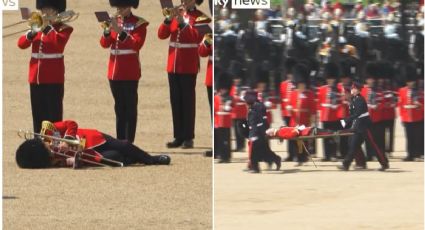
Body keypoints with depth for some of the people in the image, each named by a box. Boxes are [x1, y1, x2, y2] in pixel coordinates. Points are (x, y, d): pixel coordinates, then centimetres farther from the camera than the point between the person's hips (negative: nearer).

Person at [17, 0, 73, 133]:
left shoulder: (64, 28, -2)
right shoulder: (37, 26, 14)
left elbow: (59, 43, -23)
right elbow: (21, 44, 3)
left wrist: (47, 27, -21)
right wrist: (33, 32, -14)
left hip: (53, 79, -6)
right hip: (35, 78, 6)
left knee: (53, 117, -6)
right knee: (38, 115, 8)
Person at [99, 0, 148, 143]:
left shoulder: (139, 23, -4)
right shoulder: (114, 21, 11)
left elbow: (137, 44, -16)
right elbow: (105, 44, 6)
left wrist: (120, 31, -24)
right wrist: (107, 31, -14)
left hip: (130, 72, -5)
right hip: (114, 71, 5)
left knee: (130, 107, -4)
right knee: (119, 107, 10)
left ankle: (129, 141, -4)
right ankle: (120, 141, 13)